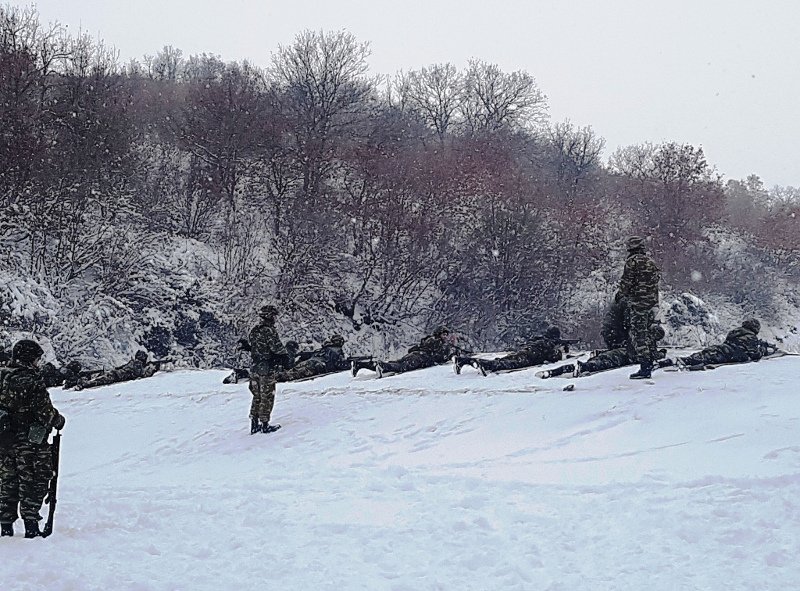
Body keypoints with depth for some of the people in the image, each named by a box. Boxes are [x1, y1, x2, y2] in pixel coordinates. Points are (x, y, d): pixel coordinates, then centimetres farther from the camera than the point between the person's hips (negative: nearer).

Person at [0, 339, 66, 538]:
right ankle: (31, 527, -1)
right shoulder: (30, 380, -16)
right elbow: (44, 411, -16)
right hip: (30, 441, -7)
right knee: (33, 484, 2)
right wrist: (58, 420, 2)